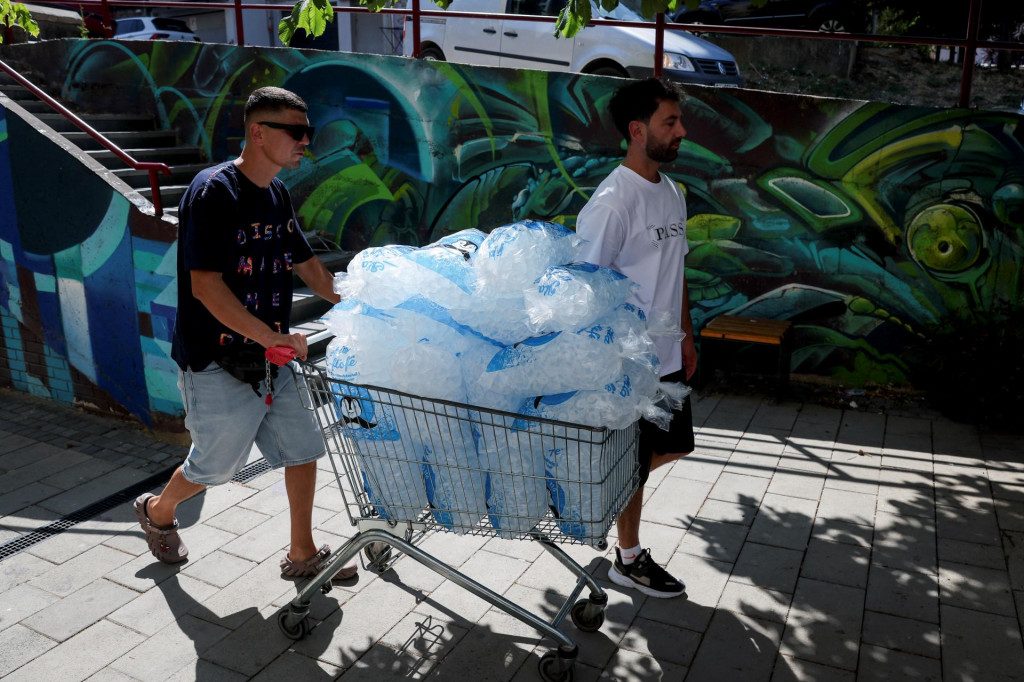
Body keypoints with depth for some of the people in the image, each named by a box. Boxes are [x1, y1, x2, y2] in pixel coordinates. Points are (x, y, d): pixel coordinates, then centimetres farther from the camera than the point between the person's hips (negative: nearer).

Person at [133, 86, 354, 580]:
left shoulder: (277, 193, 7)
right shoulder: (213, 191, -19)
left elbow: (307, 265, 16)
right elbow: (205, 286, -25)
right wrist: (272, 337, -27)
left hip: (271, 361, 7)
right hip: (217, 365, -7)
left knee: (303, 448, 9)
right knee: (212, 466, 12)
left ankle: (302, 554, 26)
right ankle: (157, 512, 44)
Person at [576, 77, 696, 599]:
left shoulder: (671, 193, 9)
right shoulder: (612, 203, -20)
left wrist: (685, 334, 19)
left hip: (666, 358, 9)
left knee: (675, 445, 20)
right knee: (634, 466, 7)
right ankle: (629, 560, 26)